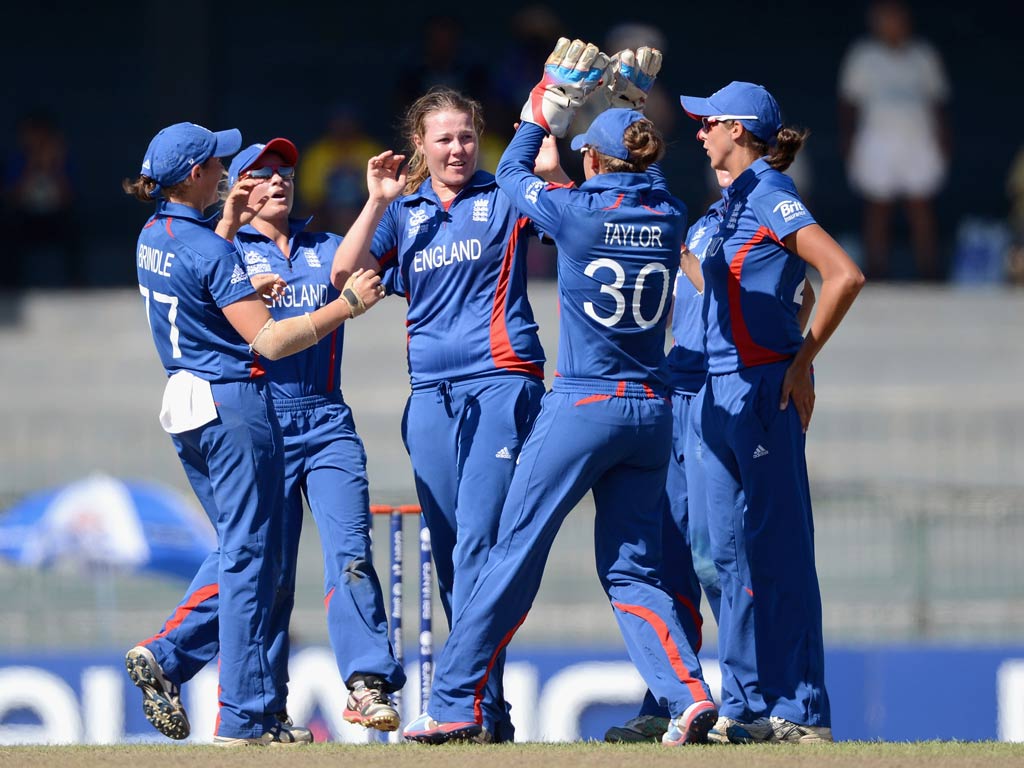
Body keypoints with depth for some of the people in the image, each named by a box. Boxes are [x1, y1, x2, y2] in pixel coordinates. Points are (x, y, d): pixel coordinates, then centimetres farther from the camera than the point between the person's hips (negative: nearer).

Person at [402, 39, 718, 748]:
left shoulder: (576, 211, -10)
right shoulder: (669, 217, 2)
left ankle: (456, 703, 5)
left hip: (582, 408, -5)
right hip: (652, 413, 5)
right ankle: (689, 693, -10)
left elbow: (511, 171, 9)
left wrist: (547, 105, 19)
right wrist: (630, 107, 32)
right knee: (631, 569, 10)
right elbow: (647, 175, 27)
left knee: (515, 554, 2)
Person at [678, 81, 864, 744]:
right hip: (724, 390, 10)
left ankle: (801, 712, -7)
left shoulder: (771, 196, -11)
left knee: (778, 551, -8)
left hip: (764, 387, -10)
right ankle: (746, 707, 13)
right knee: (732, 552, 9)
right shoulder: (736, 200, 16)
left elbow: (846, 275, -20)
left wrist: (801, 363, -16)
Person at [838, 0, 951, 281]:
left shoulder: (924, 56, 10)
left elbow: (938, 102, 13)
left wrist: (943, 145, 6)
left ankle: (930, 276, -4)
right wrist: (847, 145, 0)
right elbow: (848, 104, 7)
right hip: (877, 140, -1)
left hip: (919, 141, 1)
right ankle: (877, 277, 2)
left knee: (922, 212, -5)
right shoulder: (863, 56, 6)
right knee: (878, 212, -2)